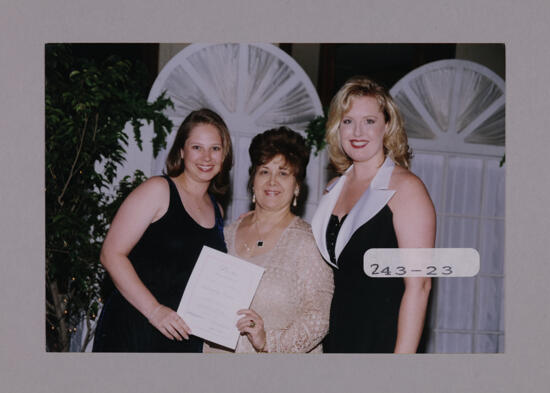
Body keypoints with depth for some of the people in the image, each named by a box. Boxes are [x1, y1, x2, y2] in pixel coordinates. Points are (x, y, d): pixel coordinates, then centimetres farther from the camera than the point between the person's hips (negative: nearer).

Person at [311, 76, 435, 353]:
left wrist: (403, 354, -20)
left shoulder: (406, 188, -10)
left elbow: (418, 285, -16)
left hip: (381, 340, -6)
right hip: (331, 339, 6)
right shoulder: (334, 188, 10)